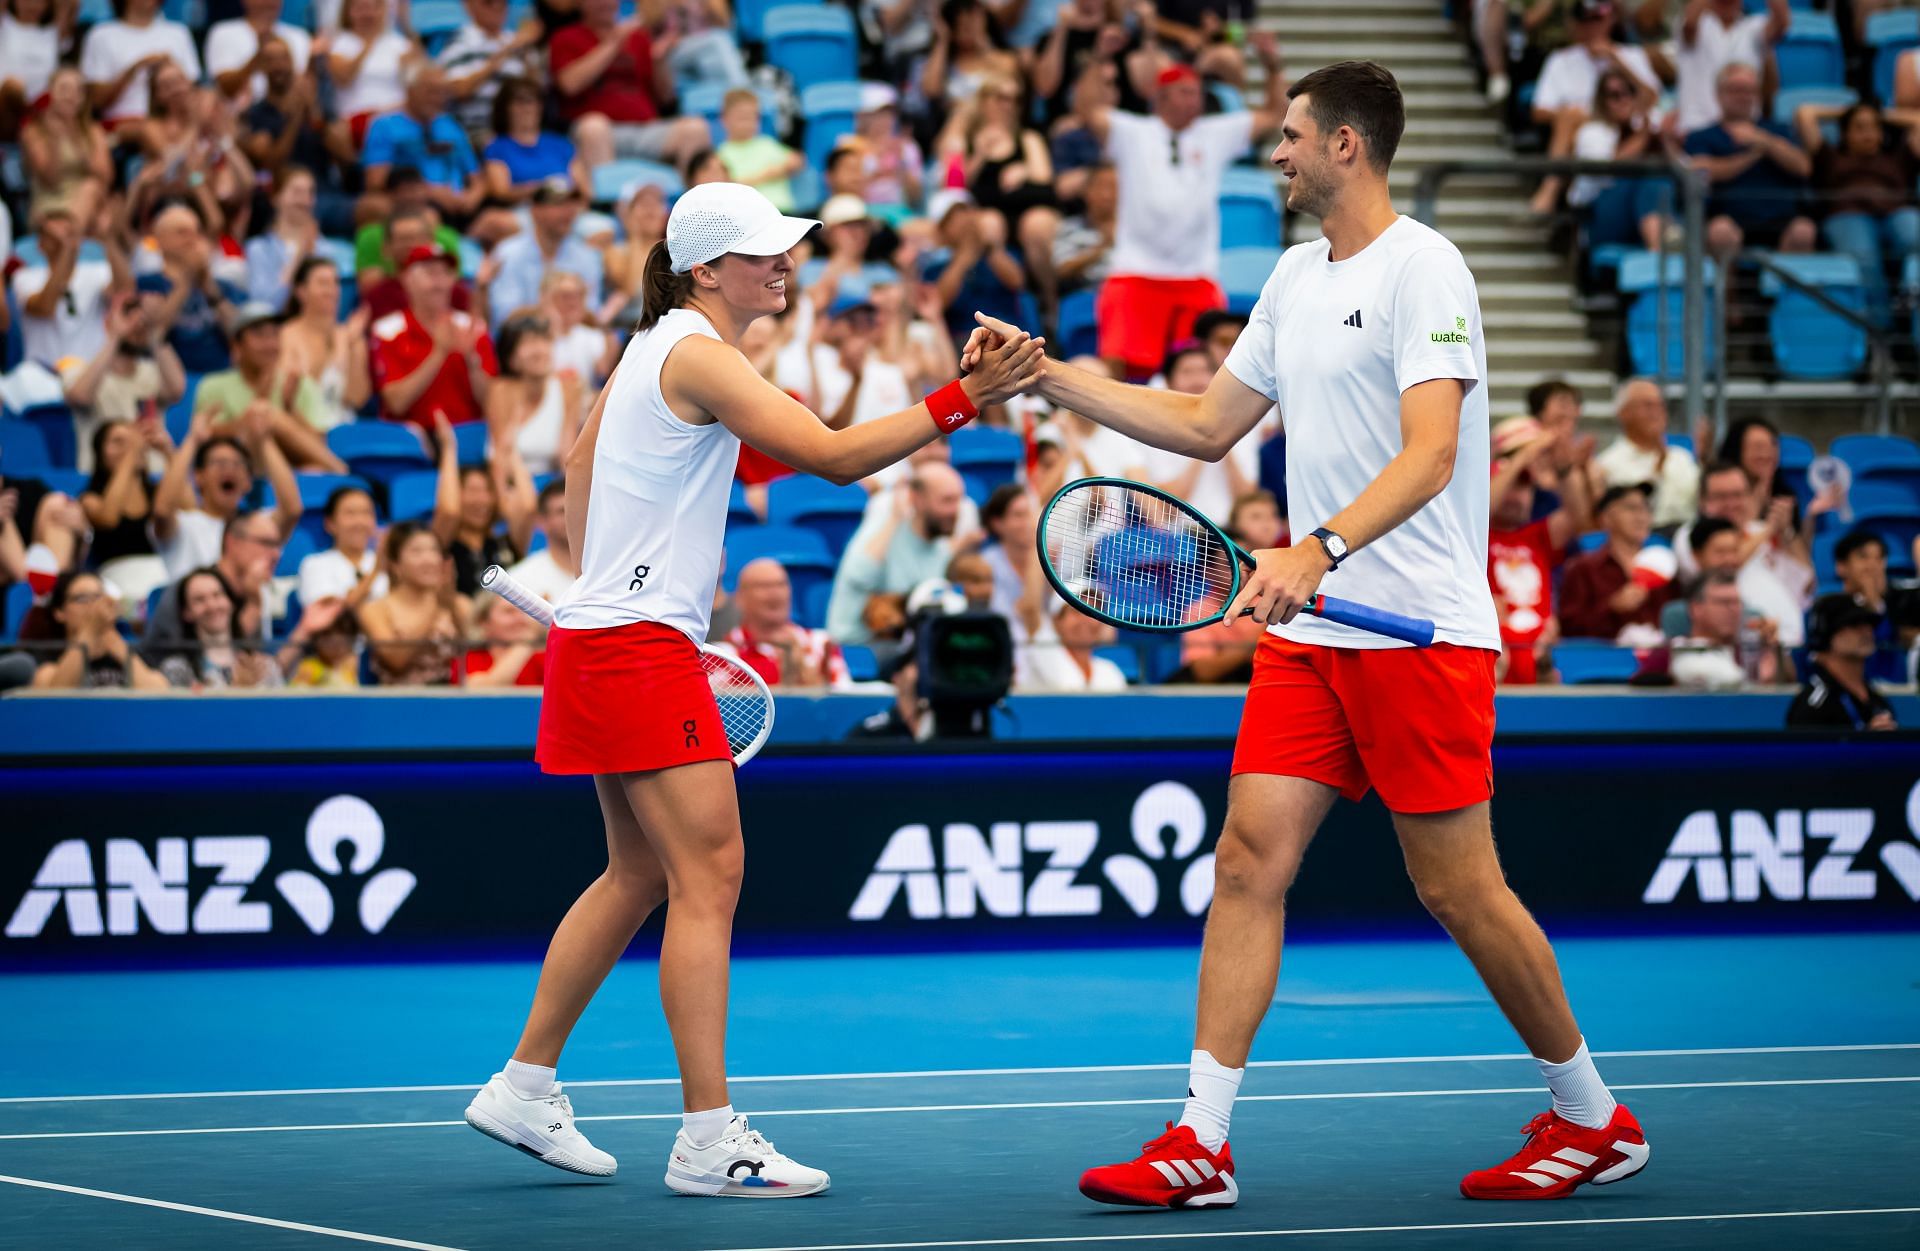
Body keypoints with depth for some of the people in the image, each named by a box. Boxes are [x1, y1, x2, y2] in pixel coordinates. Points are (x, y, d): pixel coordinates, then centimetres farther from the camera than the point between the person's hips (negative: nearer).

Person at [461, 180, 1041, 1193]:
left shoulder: (661, 345, 15)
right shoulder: (699, 356, -16)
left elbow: (580, 460, 26)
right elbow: (834, 457, -23)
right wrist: (963, 399, -25)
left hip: (604, 637, 10)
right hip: (637, 645, -10)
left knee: (640, 874, 16)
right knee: (710, 872, -11)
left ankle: (523, 1088, 22)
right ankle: (707, 1140, -12)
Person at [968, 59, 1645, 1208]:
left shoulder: (1422, 269, -12)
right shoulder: (1296, 276, 16)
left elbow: (1429, 456, -23)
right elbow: (1208, 425, 24)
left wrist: (1319, 548, -38)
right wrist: (1050, 377, 19)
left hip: (1422, 629, -8)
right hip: (1310, 631, 8)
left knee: (1458, 887, -3)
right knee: (1249, 860, -3)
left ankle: (1593, 1118, 15)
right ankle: (1202, 1144, -4)